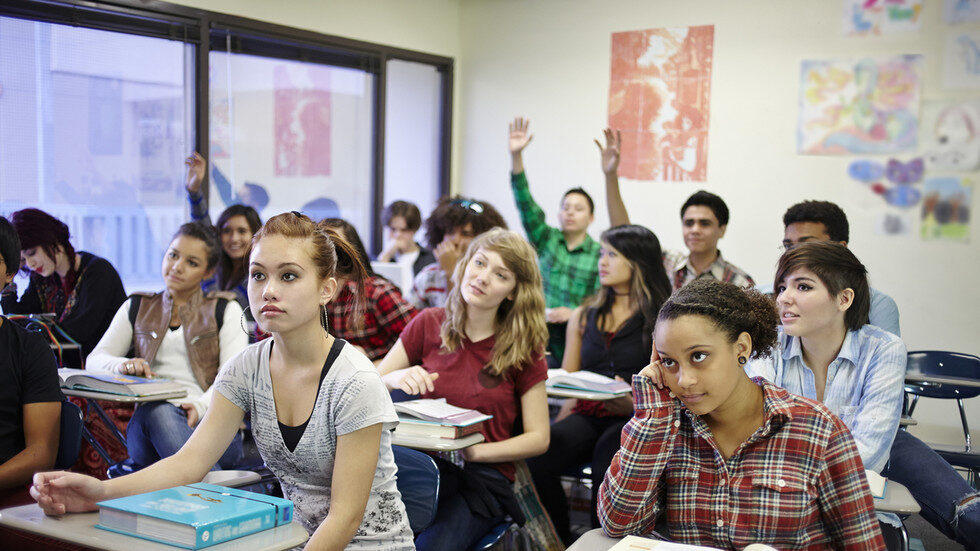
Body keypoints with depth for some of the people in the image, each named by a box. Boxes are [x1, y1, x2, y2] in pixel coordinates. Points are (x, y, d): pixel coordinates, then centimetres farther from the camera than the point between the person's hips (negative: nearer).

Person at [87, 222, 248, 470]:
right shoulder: (136, 308, 25)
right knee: (156, 410, -37)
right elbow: (95, 360, 16)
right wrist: (124, 365, -10)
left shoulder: (225, 310, 16)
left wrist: (200, 406, -20)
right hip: (147, 424, 2)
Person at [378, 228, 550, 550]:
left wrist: (474, 451, -12)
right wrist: (395, 379, -15)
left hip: (484, 478, -1)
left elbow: (538, 438, 2)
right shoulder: (428, 324, 6)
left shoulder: (523, 348, 3)